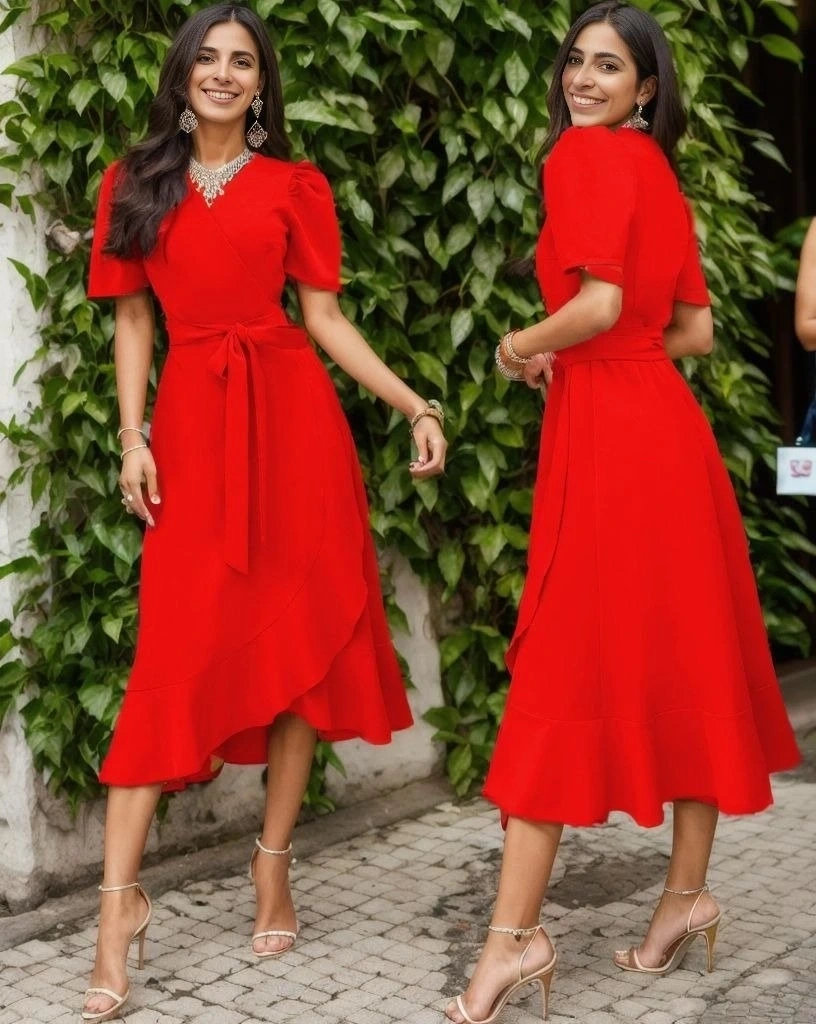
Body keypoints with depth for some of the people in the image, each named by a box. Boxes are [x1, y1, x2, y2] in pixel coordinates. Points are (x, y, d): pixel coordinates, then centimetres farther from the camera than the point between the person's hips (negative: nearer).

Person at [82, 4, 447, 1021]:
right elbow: (132, 319, 10)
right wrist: (132, 436, 0)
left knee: (298, 638, 1)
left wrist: (414, 404, -3)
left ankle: (273, 870, 14)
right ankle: (120, 904, -5)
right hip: (192, 418, 0)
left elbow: (325, 317, 6)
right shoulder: (135, 183, 12)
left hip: (291, 413, 1)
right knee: (178, 652, -8)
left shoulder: (295, 186, 9)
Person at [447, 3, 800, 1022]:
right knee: (678, 657, 12)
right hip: (663, 424, 9)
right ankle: (686, 892, 22)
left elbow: (599, 303, -21)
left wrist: (523, 346, -3)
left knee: (567, 667, -6)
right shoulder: (657, 171, 16)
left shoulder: (585, 154, -9)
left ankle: (516, 933, -2)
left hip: (609, 435, -8)